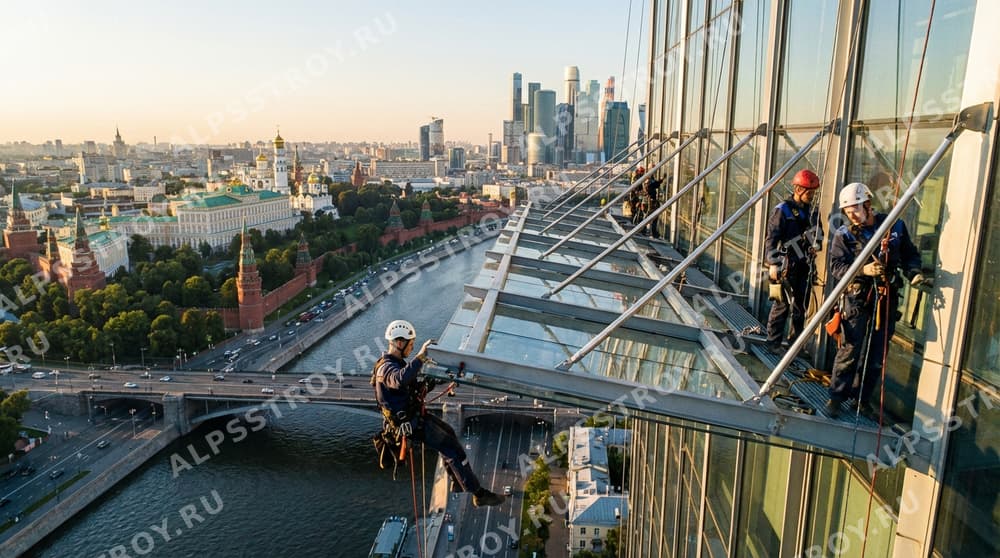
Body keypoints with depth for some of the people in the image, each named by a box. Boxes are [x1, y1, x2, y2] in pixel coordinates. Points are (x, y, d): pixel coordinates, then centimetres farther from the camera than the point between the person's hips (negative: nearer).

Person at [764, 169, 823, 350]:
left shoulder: (813, 211, 13)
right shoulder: (782, 210, -7)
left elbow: (818, 235, 24)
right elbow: (771, 239, -11)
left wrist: (815, 246, 1)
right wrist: (773, 264, -17)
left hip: (804, 267, 7)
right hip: (786, 267, -6)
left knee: (801, 307, 11)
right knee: (782, 305, -3)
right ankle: (773, 343, 6)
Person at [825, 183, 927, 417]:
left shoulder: (895, 226, 4)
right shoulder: (844, 234, -3)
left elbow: (910, 255, 13)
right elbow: (836, 266, -10)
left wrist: (914, 274, -6)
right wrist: (863, 269, -26)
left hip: (887, 299, 3)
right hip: (858, 298, -3)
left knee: (876, 354, 9)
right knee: (851, 350, -5)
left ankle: (862, 398, 23)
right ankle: (836, 396, 8)